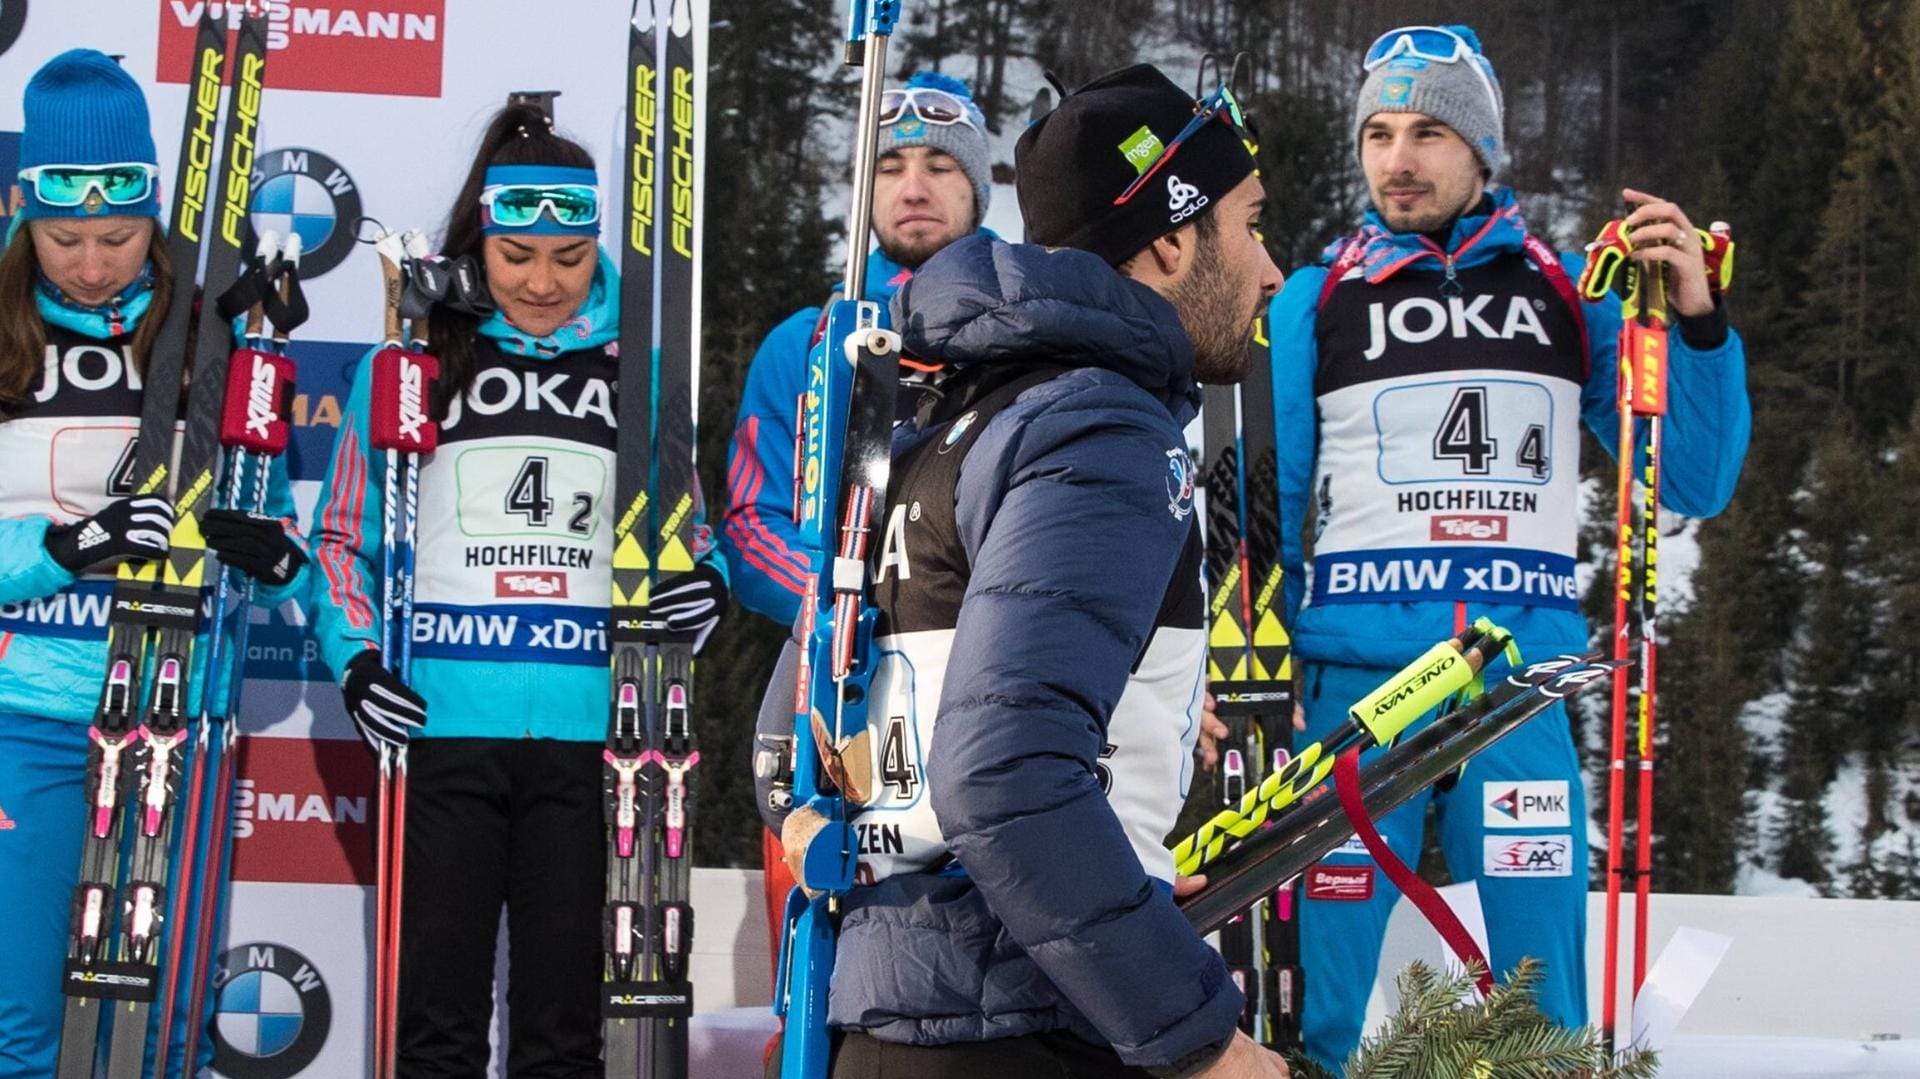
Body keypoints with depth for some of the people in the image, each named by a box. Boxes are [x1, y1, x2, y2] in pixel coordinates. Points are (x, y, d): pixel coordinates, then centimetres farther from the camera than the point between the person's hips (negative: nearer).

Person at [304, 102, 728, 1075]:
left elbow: (687, 522, 16)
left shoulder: (638, 372, 8)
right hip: (443, 731, -1)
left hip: (587, 736, 1)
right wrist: (355, 658, -3)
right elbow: (344, 533, 11)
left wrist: (705, 581, -6)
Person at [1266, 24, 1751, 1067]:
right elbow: (1266, 506, 9)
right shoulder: (1317, 299, 8)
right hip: (1354, 681, -1)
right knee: (1318, 1009, 0)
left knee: (1547, 1012, 4)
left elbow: (1694, 484, 9)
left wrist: (1700, 325, -4)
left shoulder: (1571, 293, 10)